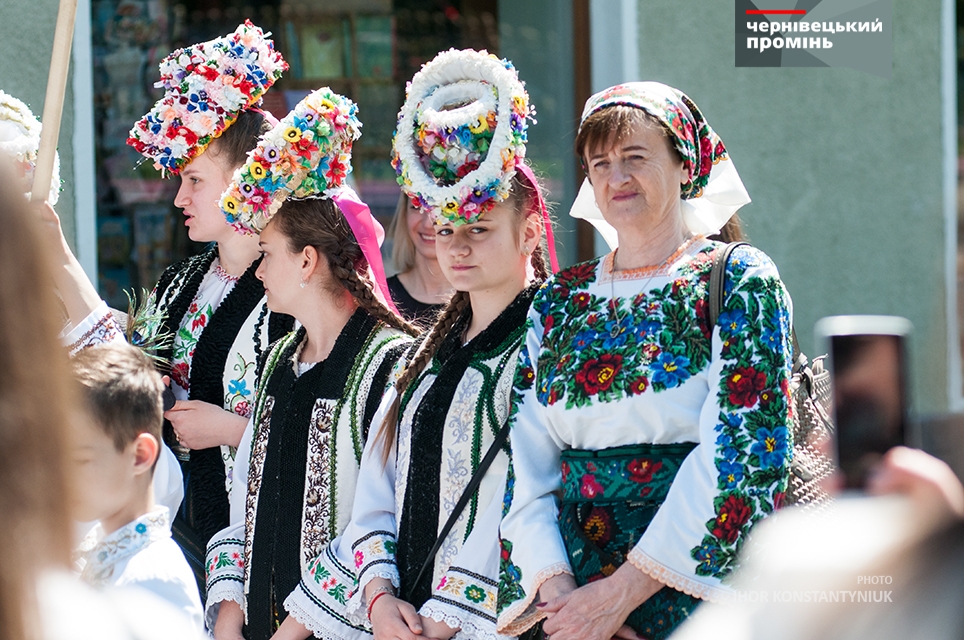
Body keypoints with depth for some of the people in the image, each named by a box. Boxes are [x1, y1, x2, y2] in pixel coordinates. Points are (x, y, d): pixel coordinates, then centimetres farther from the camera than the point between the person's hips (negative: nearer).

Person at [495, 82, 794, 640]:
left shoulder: (738, 280, -2)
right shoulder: (559, 302, 11)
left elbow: (741, 453, -12)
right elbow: (526, 463, 5)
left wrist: (622, 591, -17)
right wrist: (554, 586, -12)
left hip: (690, 592, -4)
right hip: (571, 586, 4)